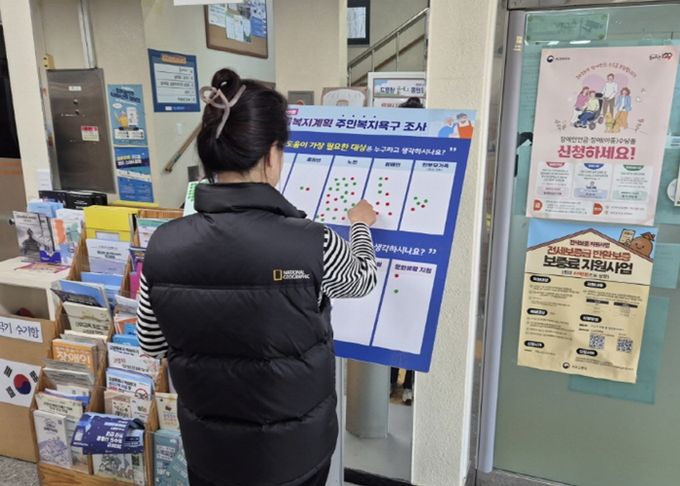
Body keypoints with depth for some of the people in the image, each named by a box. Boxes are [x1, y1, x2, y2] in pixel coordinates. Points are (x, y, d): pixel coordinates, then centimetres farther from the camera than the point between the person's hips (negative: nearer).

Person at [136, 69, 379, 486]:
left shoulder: (164, 245, -16)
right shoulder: (312, 245, -26)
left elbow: (152, 345, -1)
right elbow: (364, 278, -2)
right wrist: (361, 225, 16)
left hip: (208, 446, 3)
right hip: (292, 449, -2)